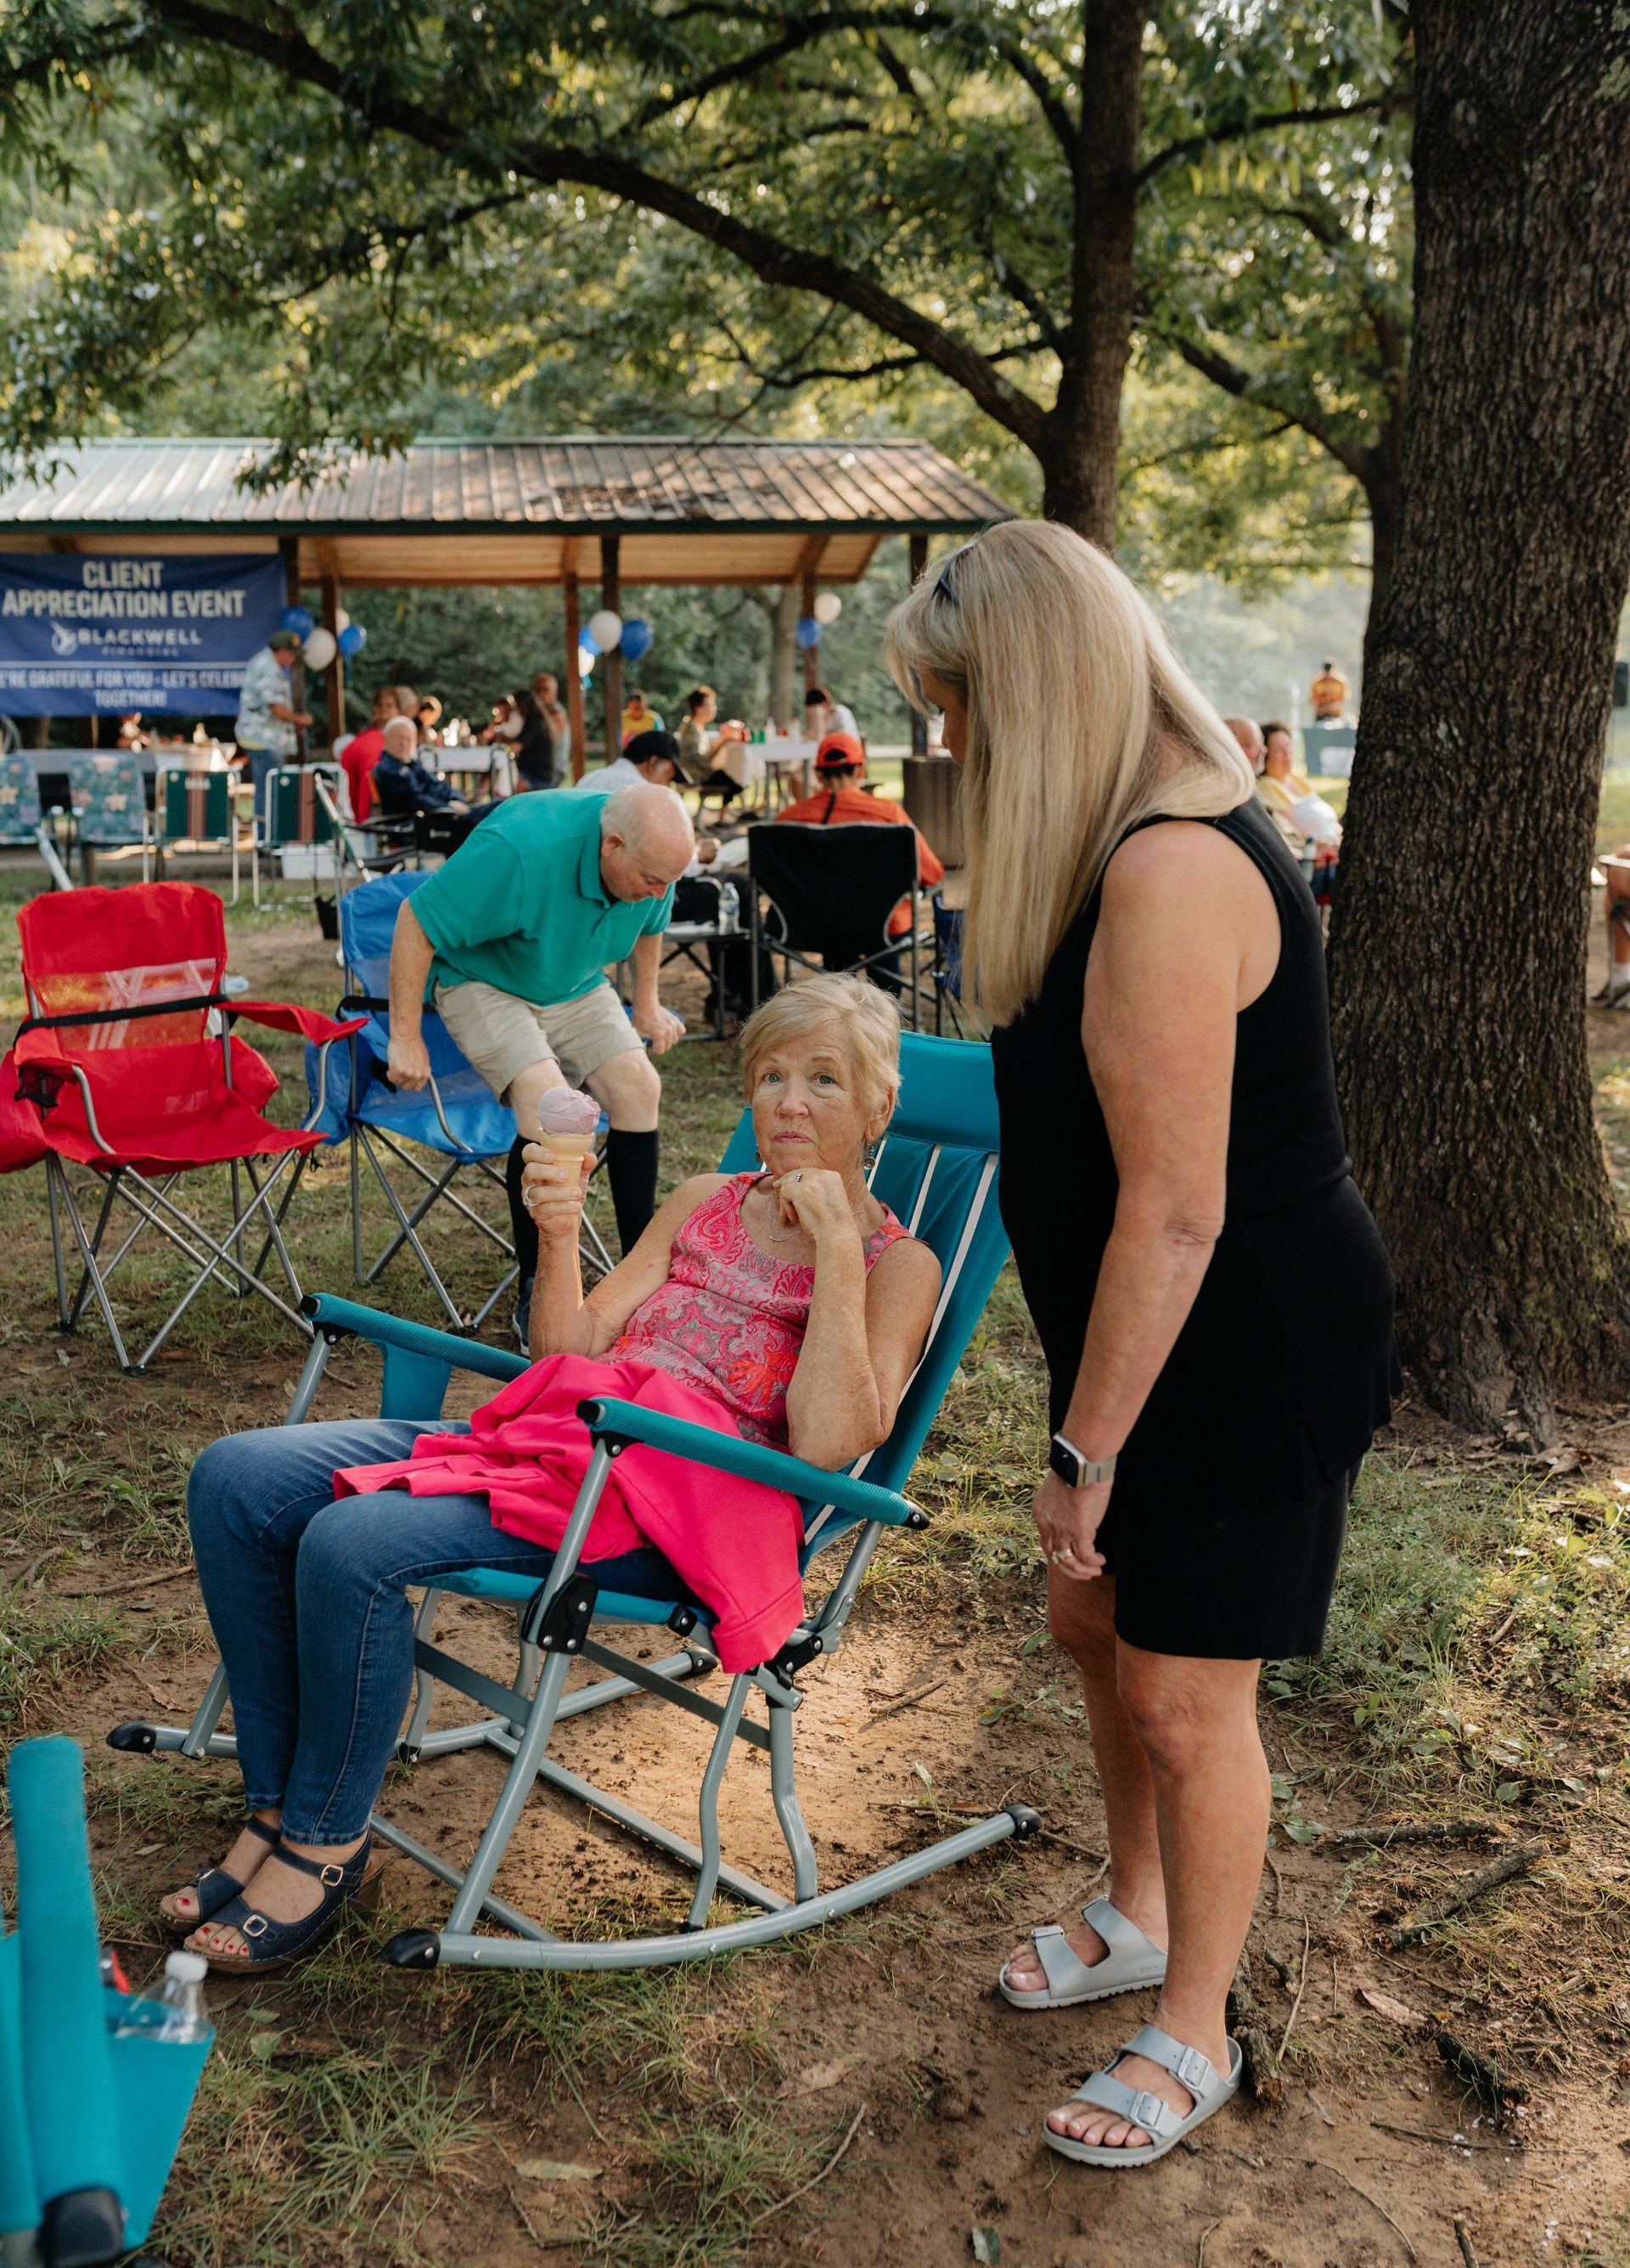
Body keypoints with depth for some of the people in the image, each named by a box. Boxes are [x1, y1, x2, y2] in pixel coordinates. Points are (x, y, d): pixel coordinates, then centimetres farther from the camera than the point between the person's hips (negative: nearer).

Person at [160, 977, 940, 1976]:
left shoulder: (898, 1262, 3)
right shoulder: (707, 1200, 21)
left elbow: (827, 1444, -13)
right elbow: (572, 1346, 15)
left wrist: (836, 1247, -14)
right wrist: (559, 1237, -3)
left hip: (677, 1491, -7)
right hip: (551, 1432, 8)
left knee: (353, 1546, -27)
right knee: (236, 1479, -8)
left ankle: (326, 1849, -5)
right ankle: (277, 1810, 1)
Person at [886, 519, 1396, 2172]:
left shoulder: (1172, 875, -29)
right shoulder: (1128, 845, 5)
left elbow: (1175, 1215, -28)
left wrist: (1086, 1449, -20)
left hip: (1256, 1352, -10)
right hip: (1162, 1337, 10)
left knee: (1183, 1697, 4)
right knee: (1094, 1625, 21)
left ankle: (1194, 2036, 28)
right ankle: (1138, 1918, 45)